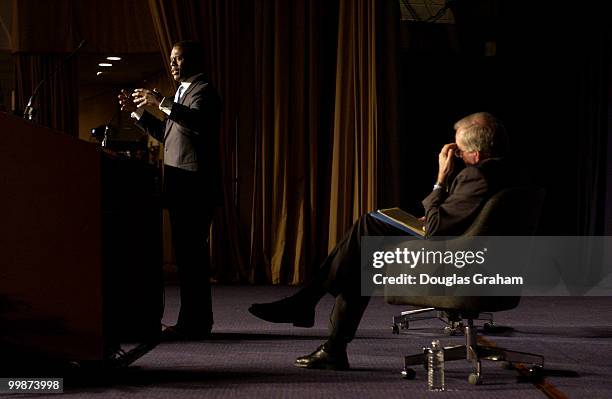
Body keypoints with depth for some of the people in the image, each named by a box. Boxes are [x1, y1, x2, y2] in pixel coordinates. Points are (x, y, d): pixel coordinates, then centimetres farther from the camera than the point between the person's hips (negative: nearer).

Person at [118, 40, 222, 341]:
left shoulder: (203, 90, -7)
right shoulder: (182, 92, 22)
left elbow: (199, 121, -28)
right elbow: (165, 133, 25)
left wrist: (162, 102, -31)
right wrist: (137, 112, 17)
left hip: (194, 185, -10)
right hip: (181, 186, 10)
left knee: (190, 252, -10)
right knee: (191, 252, 13)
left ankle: (191, 323, -8)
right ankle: (199, 320, 21)